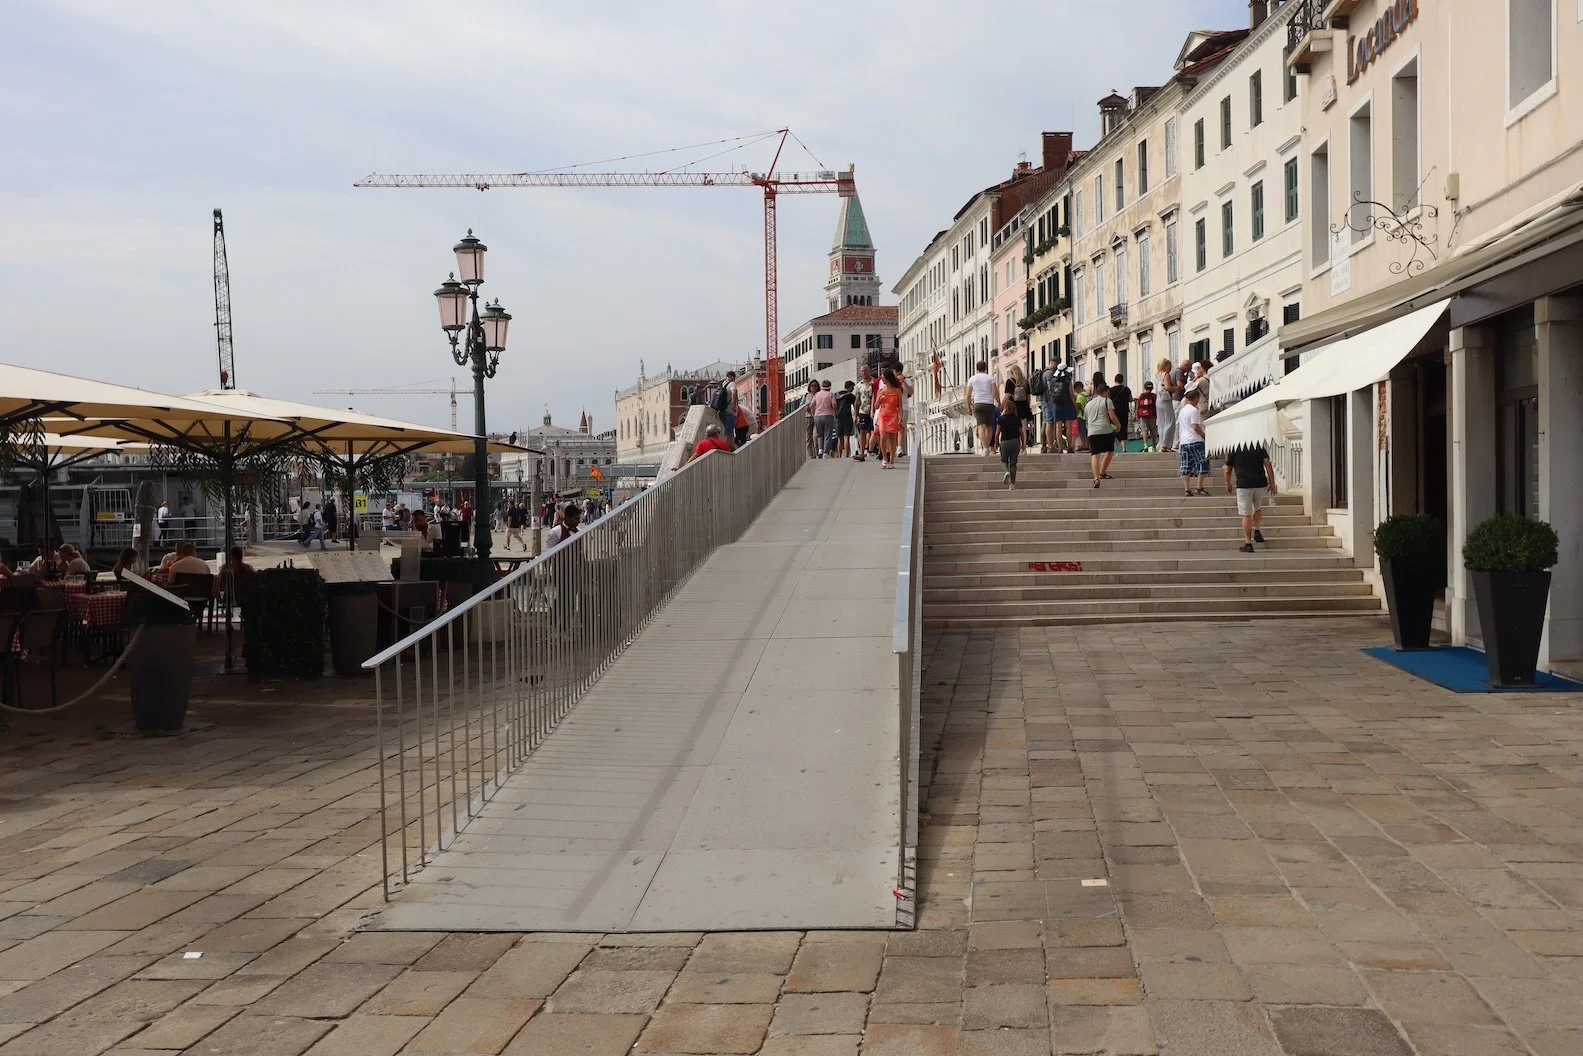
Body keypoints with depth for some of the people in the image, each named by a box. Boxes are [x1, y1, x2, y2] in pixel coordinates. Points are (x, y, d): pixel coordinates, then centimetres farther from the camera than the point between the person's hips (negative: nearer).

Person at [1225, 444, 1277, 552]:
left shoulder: (1232, 450, 5)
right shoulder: (1259, 447, 8)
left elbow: (1228, 471, 11)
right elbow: (1268, 465, 1)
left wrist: (1228, 485, 27)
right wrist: (1272, 483, 6)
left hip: (1243, 485, -2)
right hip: (1261, 484, 3)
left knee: (1246, 515, 1)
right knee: (1258, 508, 28)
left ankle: (1248, 544, 1)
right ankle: (1257, 532, 16)